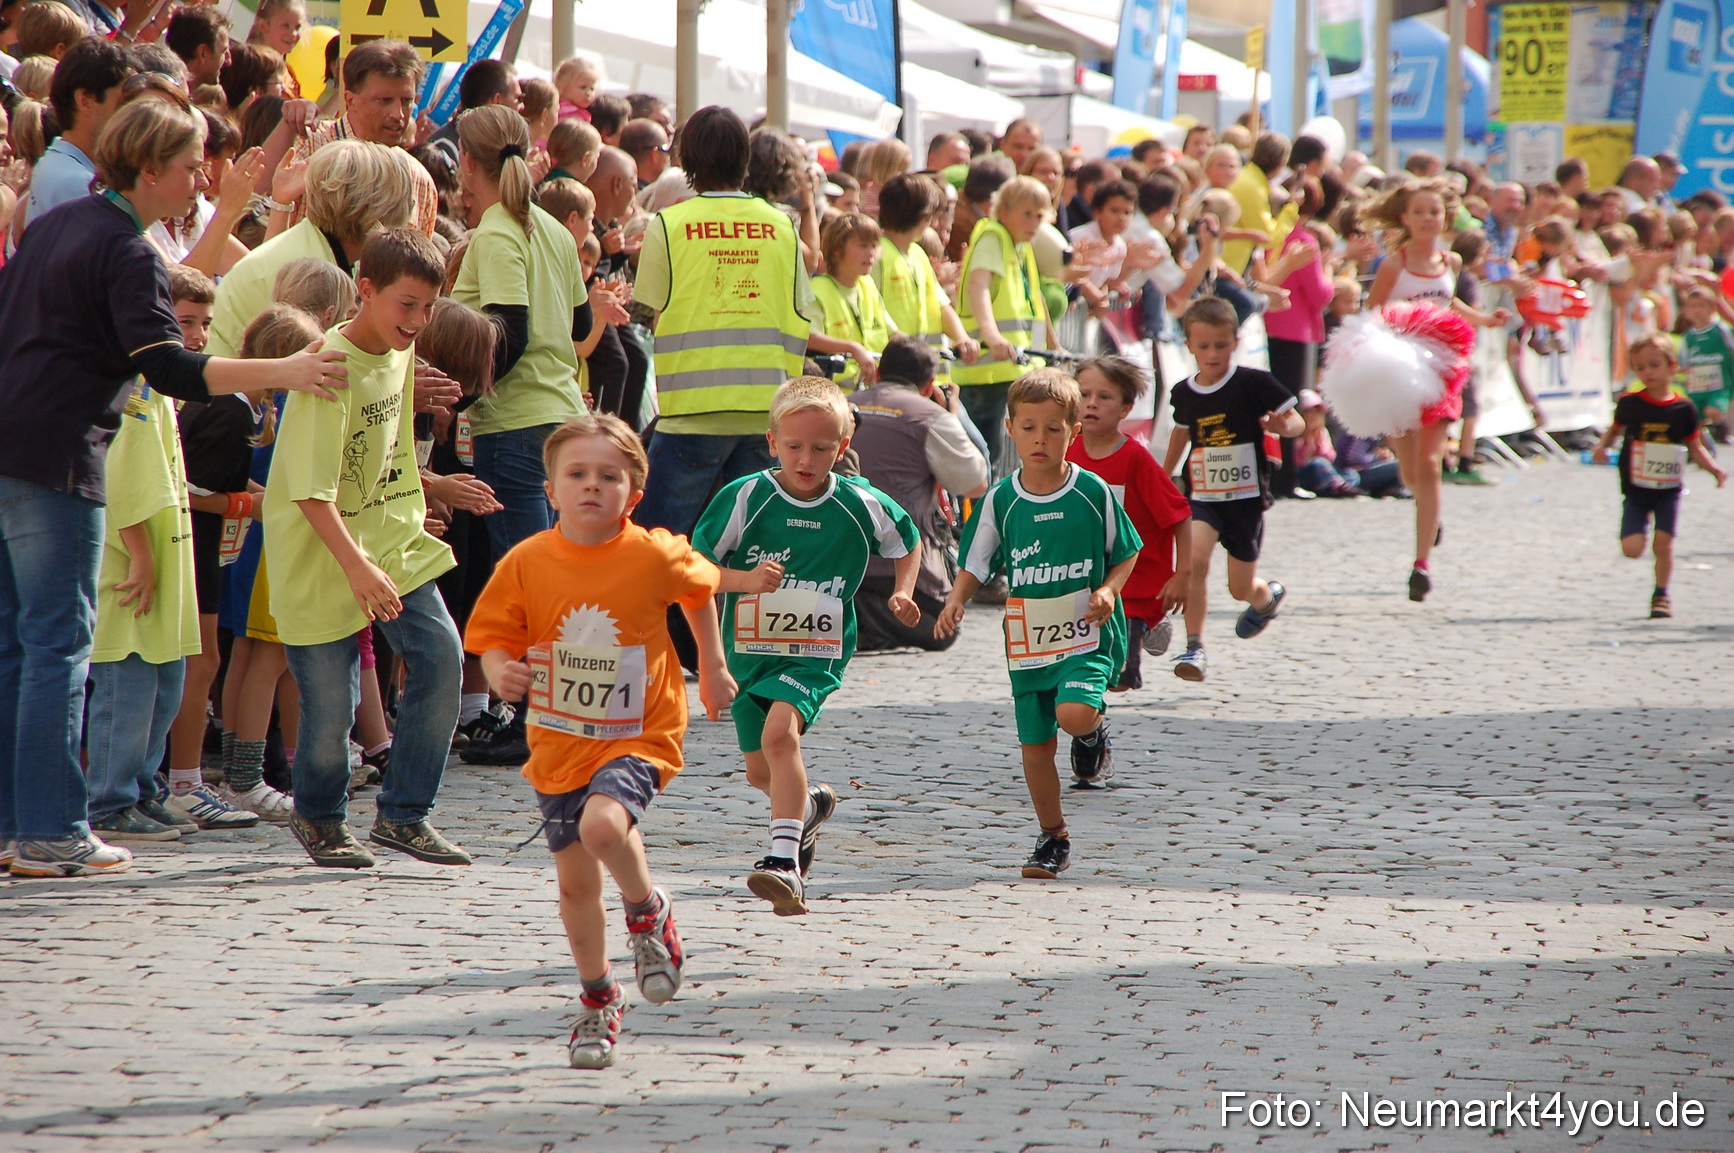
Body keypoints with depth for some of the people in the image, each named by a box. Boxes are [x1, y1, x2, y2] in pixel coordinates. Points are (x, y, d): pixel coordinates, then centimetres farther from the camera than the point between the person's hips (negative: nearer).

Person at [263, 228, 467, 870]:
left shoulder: (402, 352, 5)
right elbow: (311, 489, -25)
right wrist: (356, 565, -33)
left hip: (394, 540, 7)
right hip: (323, 553, -7)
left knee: (441, 659, -9)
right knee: (331, 701, -3)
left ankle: (404, 815, 2)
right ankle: (317, 818, 25)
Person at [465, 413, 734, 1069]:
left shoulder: (654, 556, -12)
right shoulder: (526, 564, -9)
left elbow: (701, 590, 10)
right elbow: (494, 639, -1)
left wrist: (713, 666, 16)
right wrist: (501, 672, -23)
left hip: (638, 737, -3)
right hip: (559, 744, 3)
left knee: (603, 824, -31)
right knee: (575, 883, 9)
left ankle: (648, 911, 1)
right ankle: (598, 999, 31)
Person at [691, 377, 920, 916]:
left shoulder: (861, 503, -5)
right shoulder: (743, 498, -10)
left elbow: (908, 543, 15)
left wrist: (902, 592, -1)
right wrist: (745, 579, -26)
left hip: (817, 653, -3)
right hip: (749, 649, 3)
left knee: (779, 731, -29)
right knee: (760, 771, 15)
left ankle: (784, 860, -33)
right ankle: (810, 806, 51)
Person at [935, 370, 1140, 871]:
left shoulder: (1093, 493, -5)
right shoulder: (1000, 501, -1)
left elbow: (1127, 553, 6)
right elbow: (975, 565, 5)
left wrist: (1108, 590, -12)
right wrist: (956, 601, -14)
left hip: (1088, 635, -3)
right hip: (1028, 641, 3)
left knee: (1075, 714, -27)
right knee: (1035, 744, 8)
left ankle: (1095, 727, 11)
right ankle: (1053, 838, 26)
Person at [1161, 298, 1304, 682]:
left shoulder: (1254, 383, -11)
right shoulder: (1184, 393, 1)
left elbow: (1298, 423, -5)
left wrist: (1284, 426, -29)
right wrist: (1162, 478, 33)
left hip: (1246, 496, -2)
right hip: (1202, 496, 2)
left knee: (1241, 588, 8)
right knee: (1194, 557, -25)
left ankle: (1268, 596, 47)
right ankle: (1194, 647, -18)